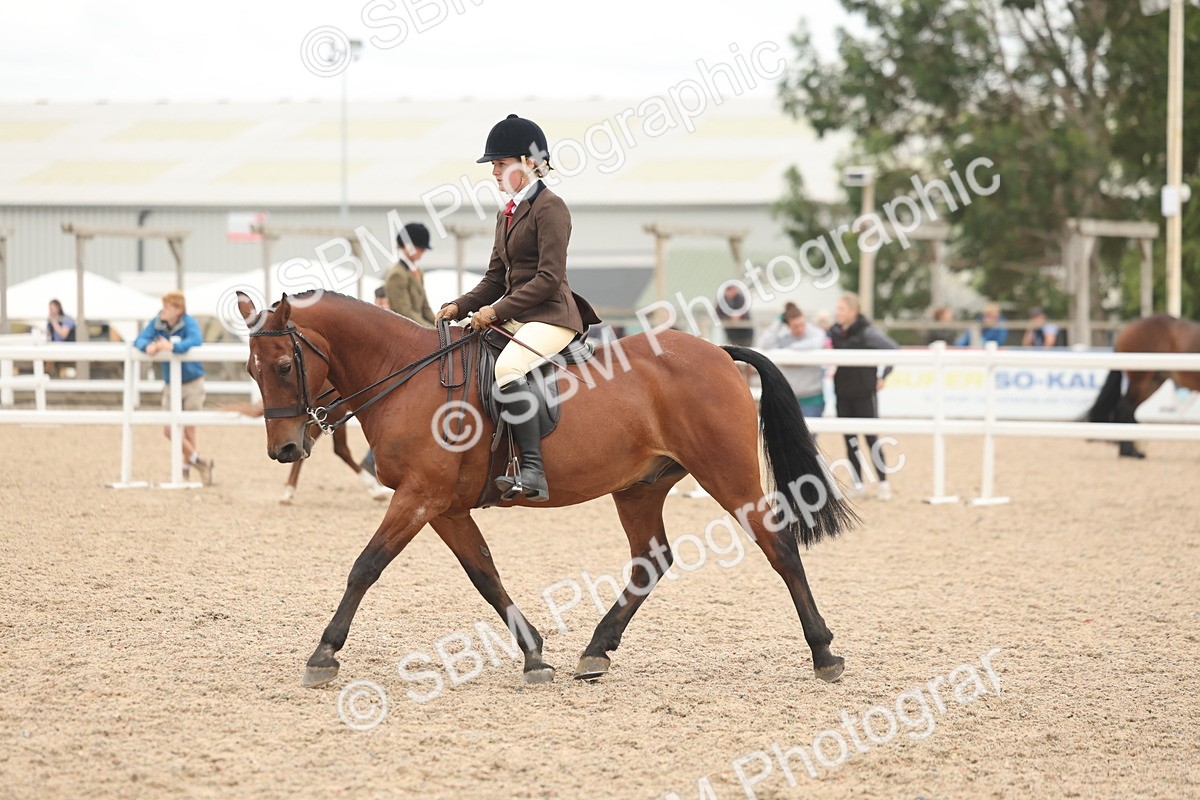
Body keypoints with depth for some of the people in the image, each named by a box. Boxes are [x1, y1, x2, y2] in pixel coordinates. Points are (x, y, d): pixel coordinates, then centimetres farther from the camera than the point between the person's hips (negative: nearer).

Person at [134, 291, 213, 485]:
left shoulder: (189, 323, -16)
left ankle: (188, 464, 13)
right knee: (169, 429, 5)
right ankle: (197, 459, 21)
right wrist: (148, 346, -34)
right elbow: (140, 340, -10)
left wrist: (171, 346, -44)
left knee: (188, 429, -1)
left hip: (192, 383, -5)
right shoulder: (157, 323, -4)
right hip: (170, 385, 5)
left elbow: (196, 340, -34)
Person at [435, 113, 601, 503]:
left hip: (550, 317, -10)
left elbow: (549, 278, -17)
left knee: (507, 367, -35)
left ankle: (533, 472, -41)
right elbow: (495, 279, 20)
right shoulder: (506, 215, 19)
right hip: (515, 318, 10)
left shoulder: (549, 207, -9)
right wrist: (460, 306, 3)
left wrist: (497, 311, -20)